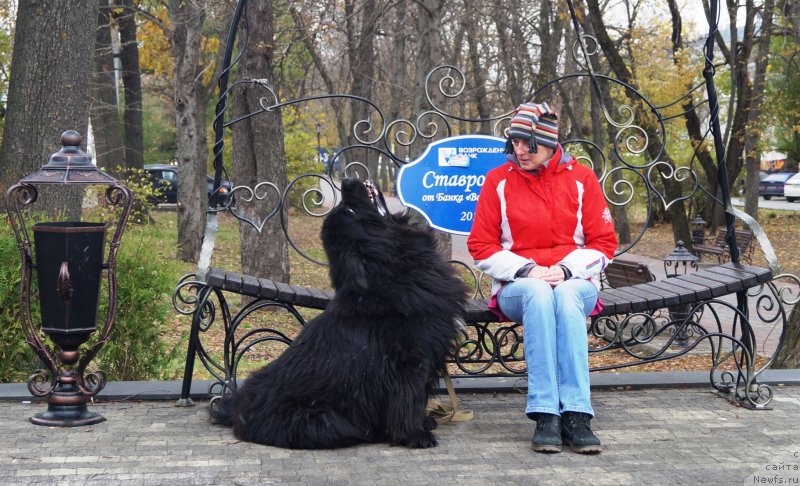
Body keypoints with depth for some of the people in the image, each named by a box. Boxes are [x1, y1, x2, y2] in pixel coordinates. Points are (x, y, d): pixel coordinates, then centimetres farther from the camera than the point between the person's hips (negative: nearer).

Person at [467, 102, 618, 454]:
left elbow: (604, 243, 5)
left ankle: (576, 414, -42)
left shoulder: (581, 178, 6)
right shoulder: (498, 180, 4)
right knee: (538, 293, -37)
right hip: (517, 285, 0)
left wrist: (566, 270, -13)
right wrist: (527, 270, -11)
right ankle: (546, 414, -42)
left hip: (574, 283, 1)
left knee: (566, 295, -37)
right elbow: (481, 246, 3)